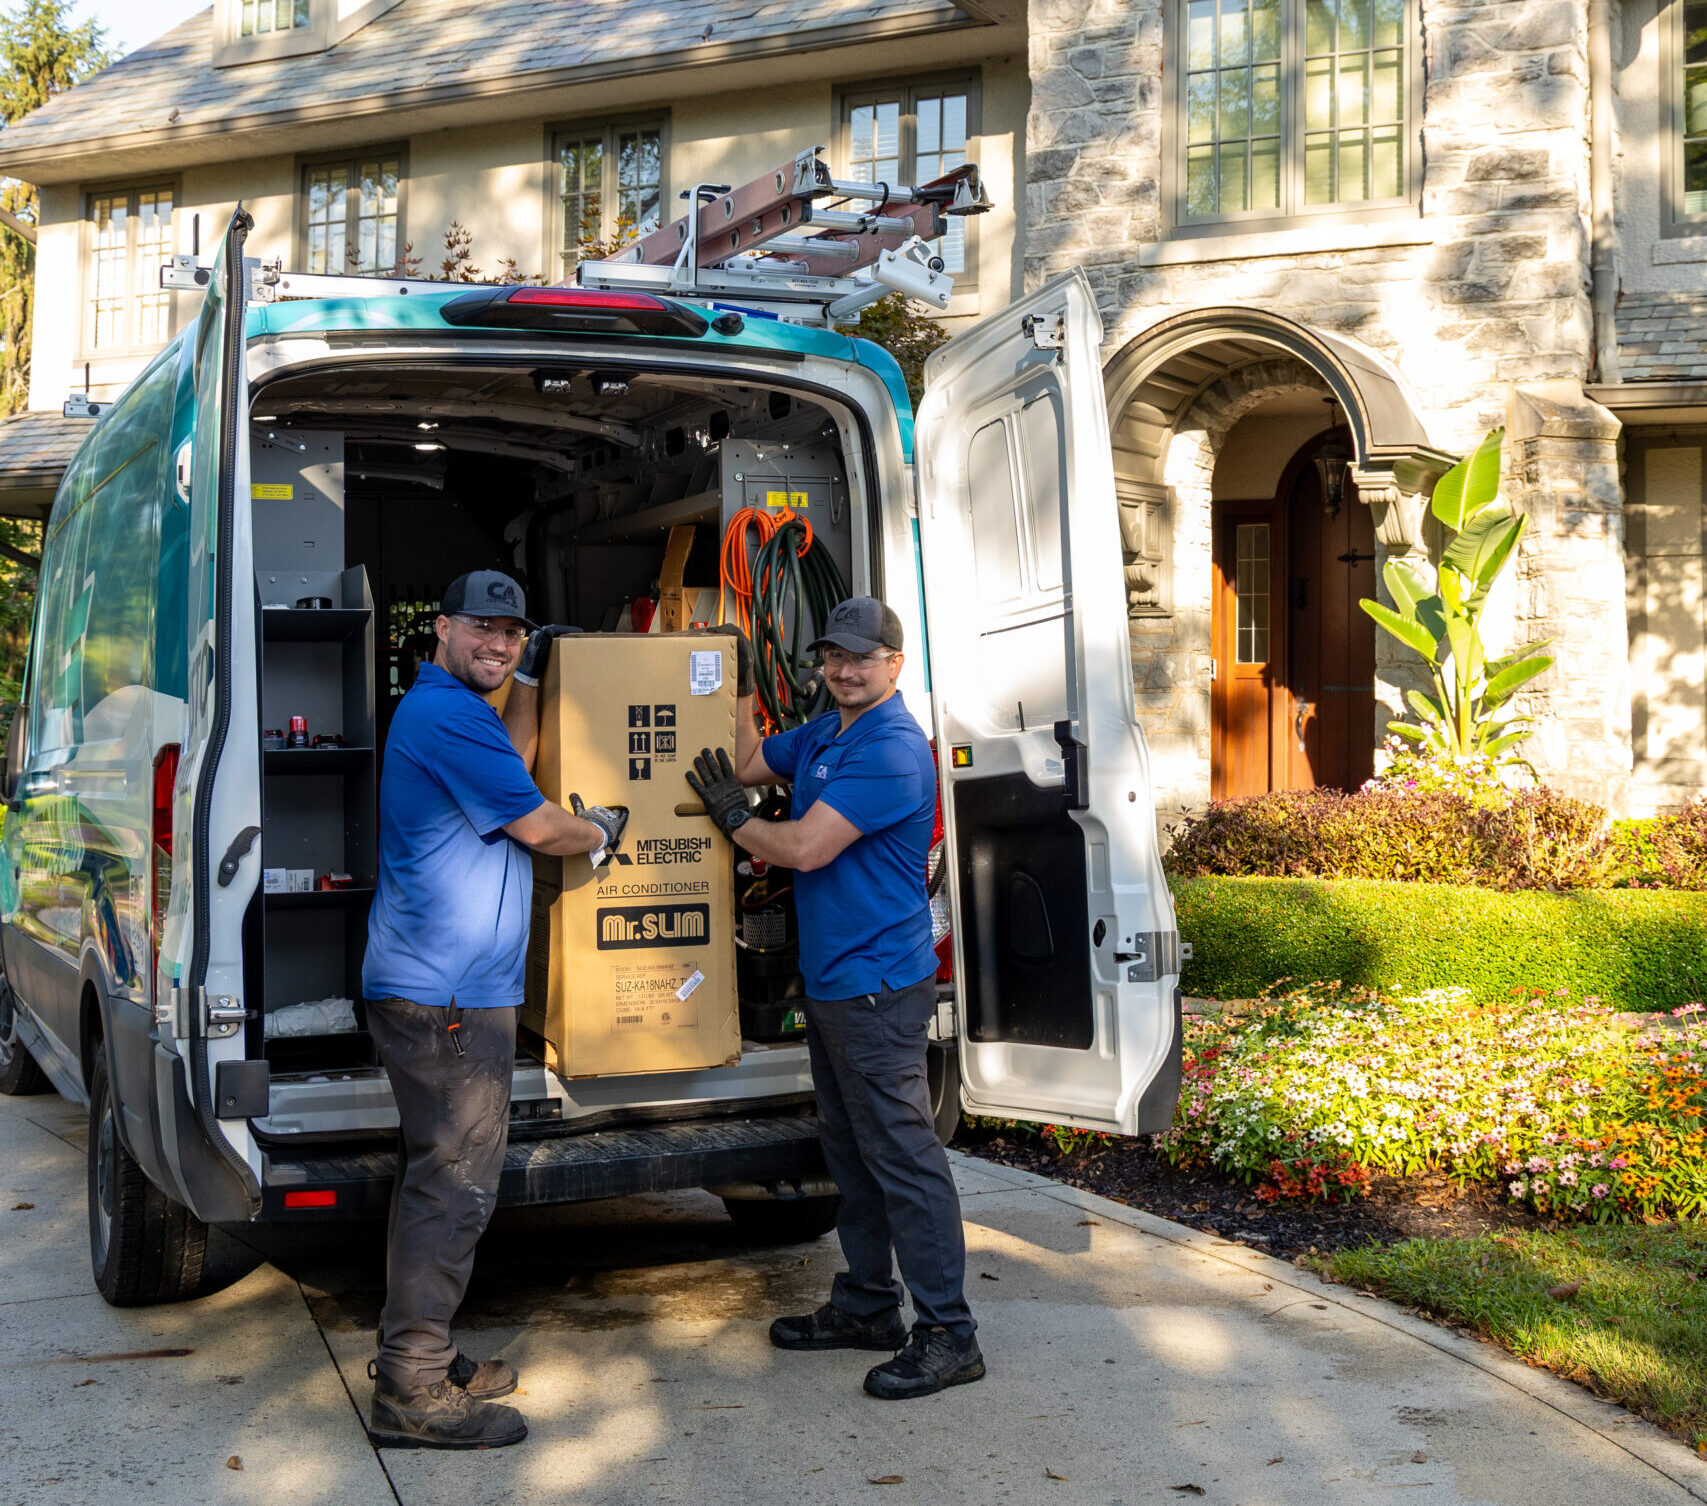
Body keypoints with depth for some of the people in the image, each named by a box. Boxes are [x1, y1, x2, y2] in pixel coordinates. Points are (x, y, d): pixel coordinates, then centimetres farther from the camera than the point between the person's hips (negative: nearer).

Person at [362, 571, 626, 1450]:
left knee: (435, 1178, 17)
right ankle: (413, 1394, -2)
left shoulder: (441, 709, 18)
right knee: (454, 1186, -8)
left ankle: (419, 1359, 26)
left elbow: (507, 769, 33)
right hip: (447, 993, -11)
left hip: (432, 988, 11)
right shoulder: (446, 714, -15)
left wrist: (527, 679, 30)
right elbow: (534, 824, -12)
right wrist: (603, 830, 7)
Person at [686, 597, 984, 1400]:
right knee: (850, 1151, 18)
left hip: (878, 987, -10)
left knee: (903, 1155, -6)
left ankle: (948, 1335, 0)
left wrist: (732, 817, -5)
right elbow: (749, 761, 27)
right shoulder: (823, 734, 12)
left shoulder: (892, 750, -19)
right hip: (829, 981, 10)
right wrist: (739, 686, 15)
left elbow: (804, 848, -22)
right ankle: (866, 1305, 30)